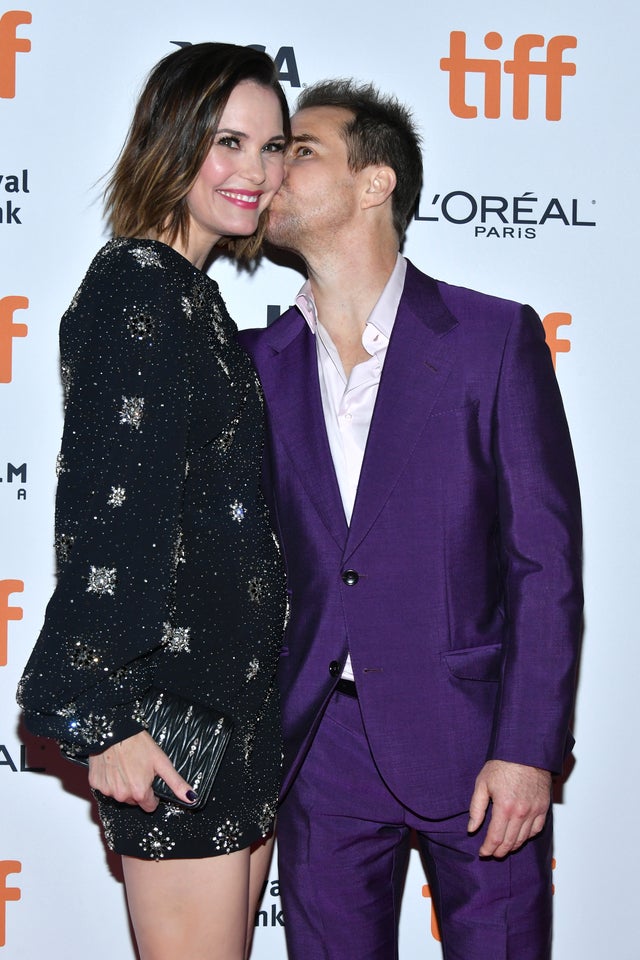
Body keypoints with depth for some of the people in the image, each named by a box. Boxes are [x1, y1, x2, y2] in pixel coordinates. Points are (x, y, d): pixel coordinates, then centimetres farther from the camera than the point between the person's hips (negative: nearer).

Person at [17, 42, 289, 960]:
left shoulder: (193, 297, 16)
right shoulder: (135, 286, -12)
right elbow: (109, 512, -19)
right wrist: (103, 715, -21)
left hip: (236, 694, 9)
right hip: (172, 698, -9)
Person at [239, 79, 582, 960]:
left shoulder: (495, 336, -4)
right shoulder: (258, 360, 6)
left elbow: (546, 556, -6)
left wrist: (528, 750, -11)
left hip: (471, 744, -3)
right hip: (320, 747, 3)